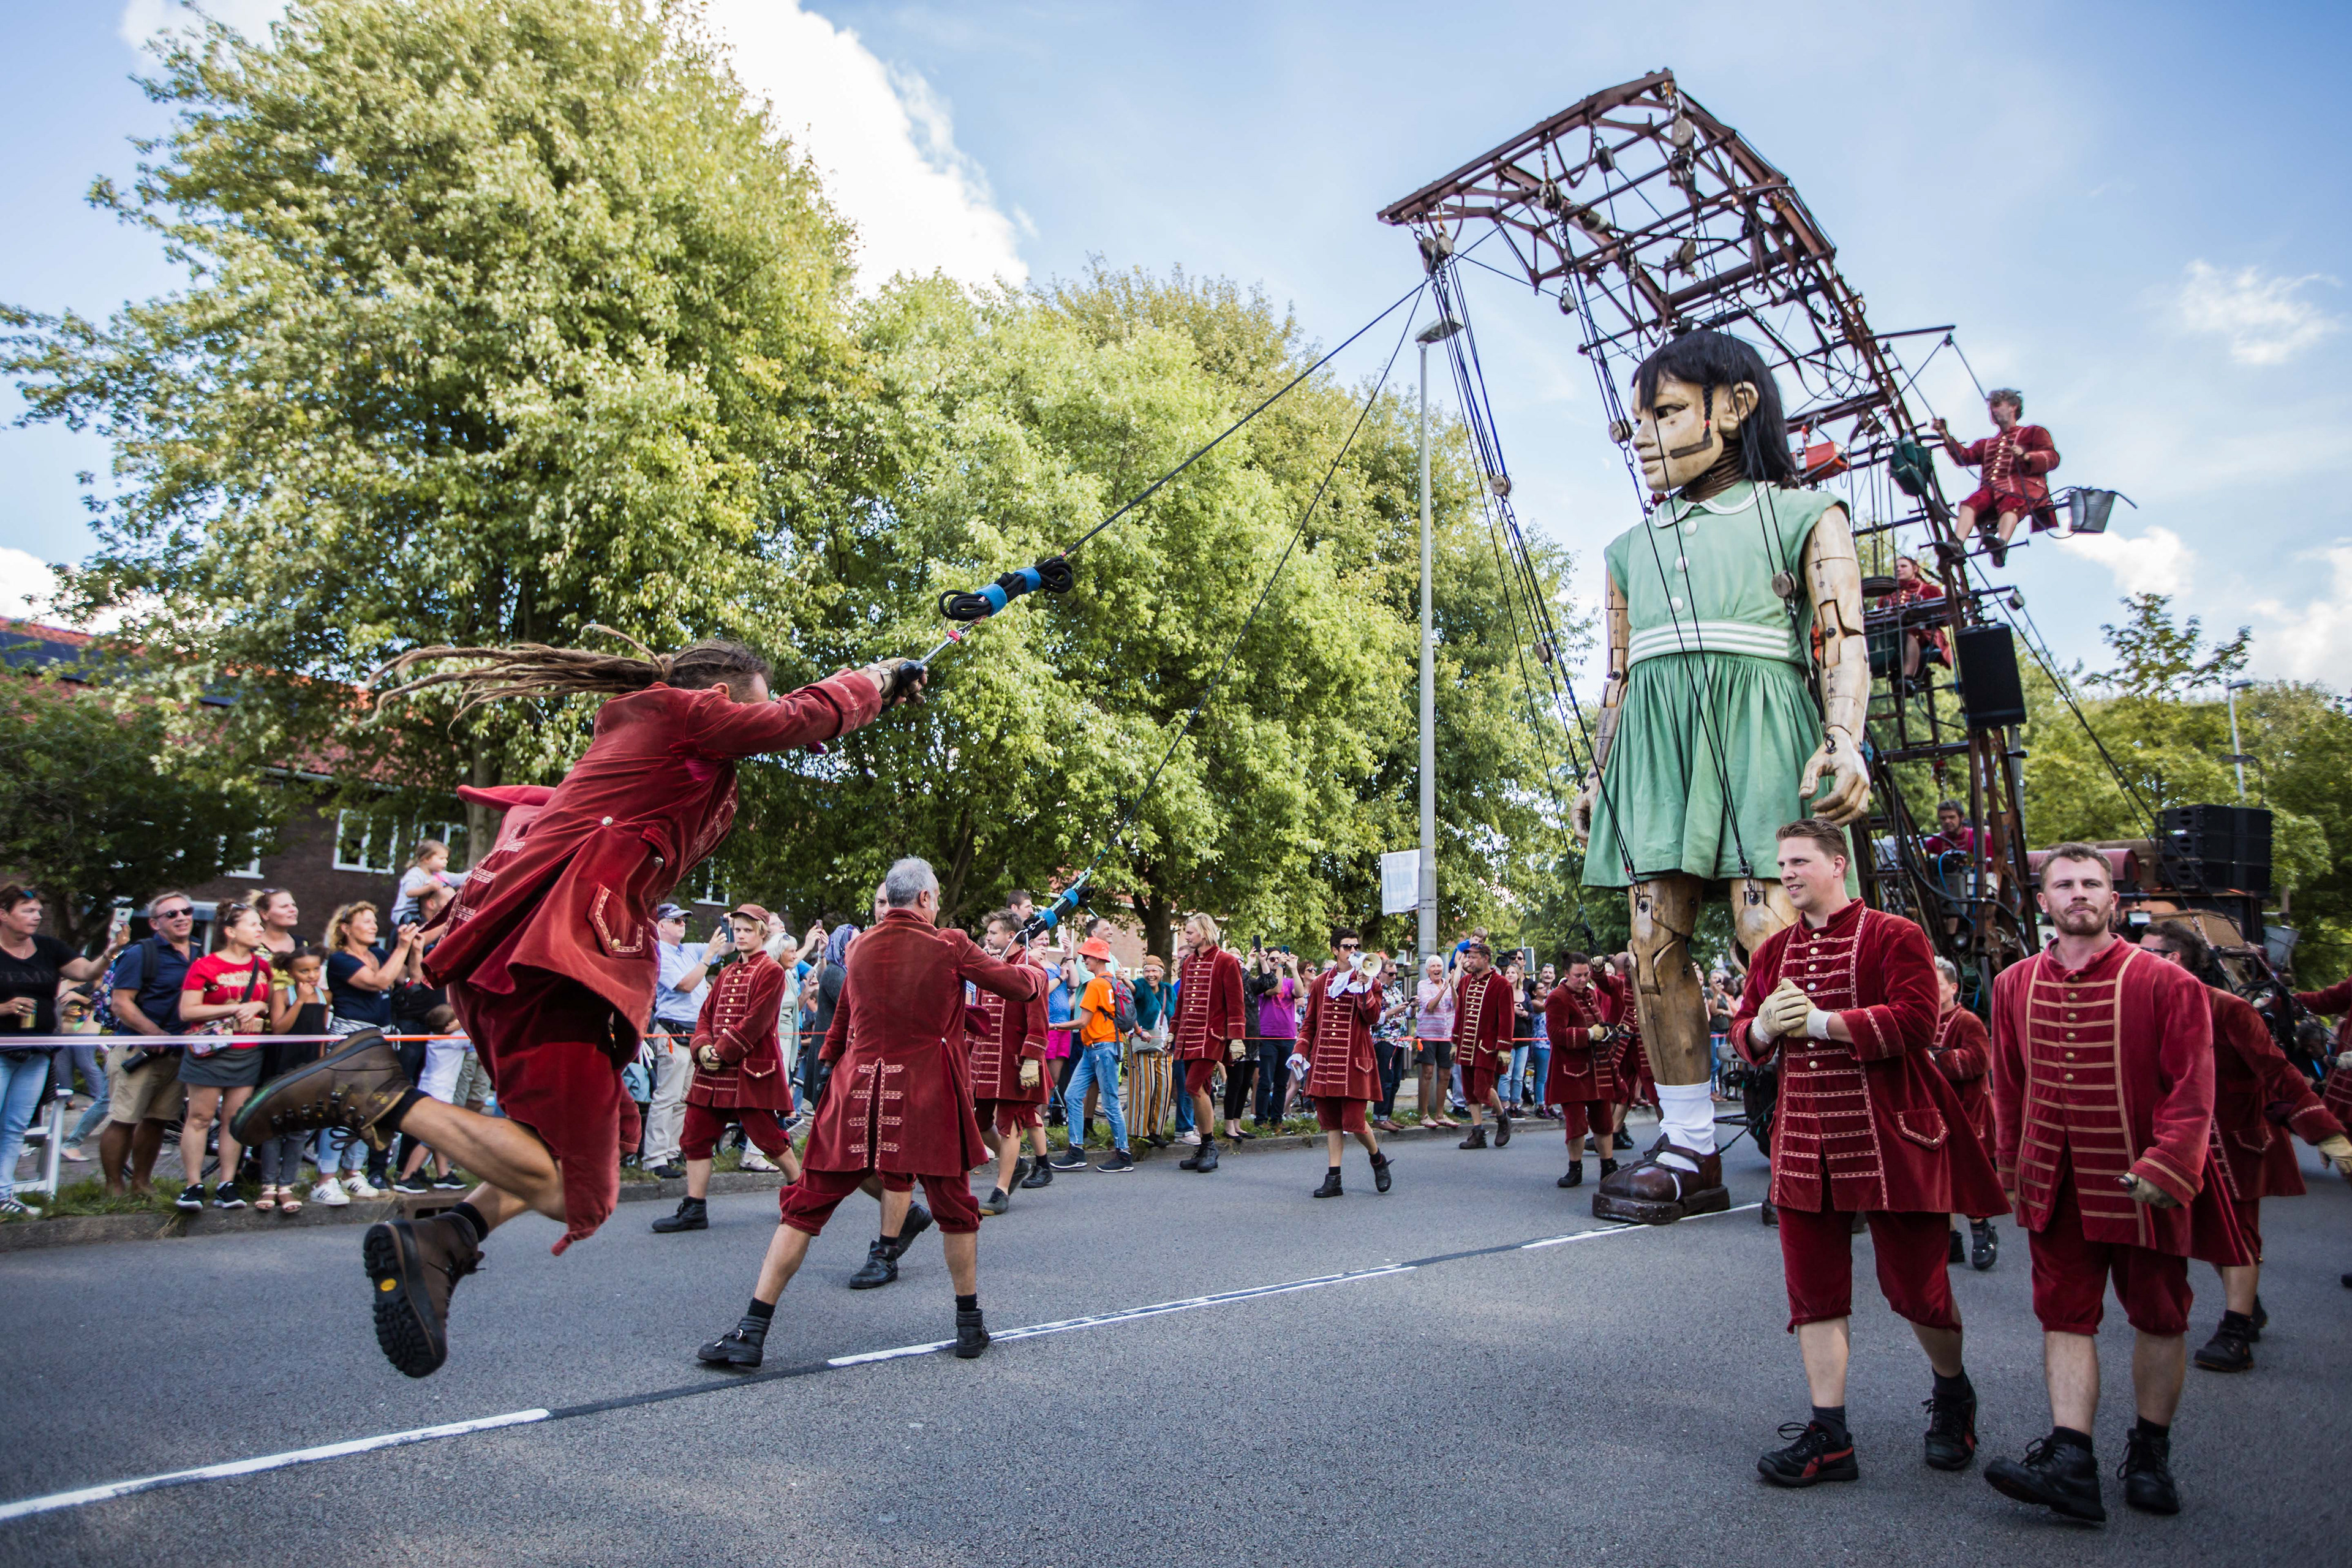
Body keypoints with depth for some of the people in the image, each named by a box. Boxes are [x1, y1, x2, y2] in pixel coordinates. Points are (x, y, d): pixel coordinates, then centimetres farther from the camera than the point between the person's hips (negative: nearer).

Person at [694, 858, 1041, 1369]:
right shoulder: (949, 947, -3)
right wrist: (1036, 972, 25)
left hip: (858, 1089, 3)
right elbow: (1018, 985, 4)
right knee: (954, 1206, 14)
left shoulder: (862, 947, 8)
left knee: (806, 1206, 8)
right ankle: (970, 1324, 22)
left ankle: (752, 1332, 6)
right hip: (926, 1091, -2)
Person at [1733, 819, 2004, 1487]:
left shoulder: (1894, 936, -5)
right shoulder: (1773, 950, 12)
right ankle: (1829, 1438, 11)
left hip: (1887, 1135, -5)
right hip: (1804, 1141, 5)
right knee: (1814, 1286, 4)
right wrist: (1765, 1025, -7)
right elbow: (1743, 1033, 16)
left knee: (1913, 1281, 6)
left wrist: (1818, 1021, -18)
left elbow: (1915, 1024, -17)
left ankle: (1954, 1395, 36)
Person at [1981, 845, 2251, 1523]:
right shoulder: (2014, 985, 2)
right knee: (2066, 1315, 0)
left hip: (2141, 1181, -2)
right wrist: (2012, 1164, 14)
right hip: (2057, 1184, 3)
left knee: (2158, 1316, 11)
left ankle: (2150, 1454, 28)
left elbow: (2192, 1088, -11)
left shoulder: (2166, 983, -9)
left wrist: (2165, 1168, -19)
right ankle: (2071, 1462, 0)